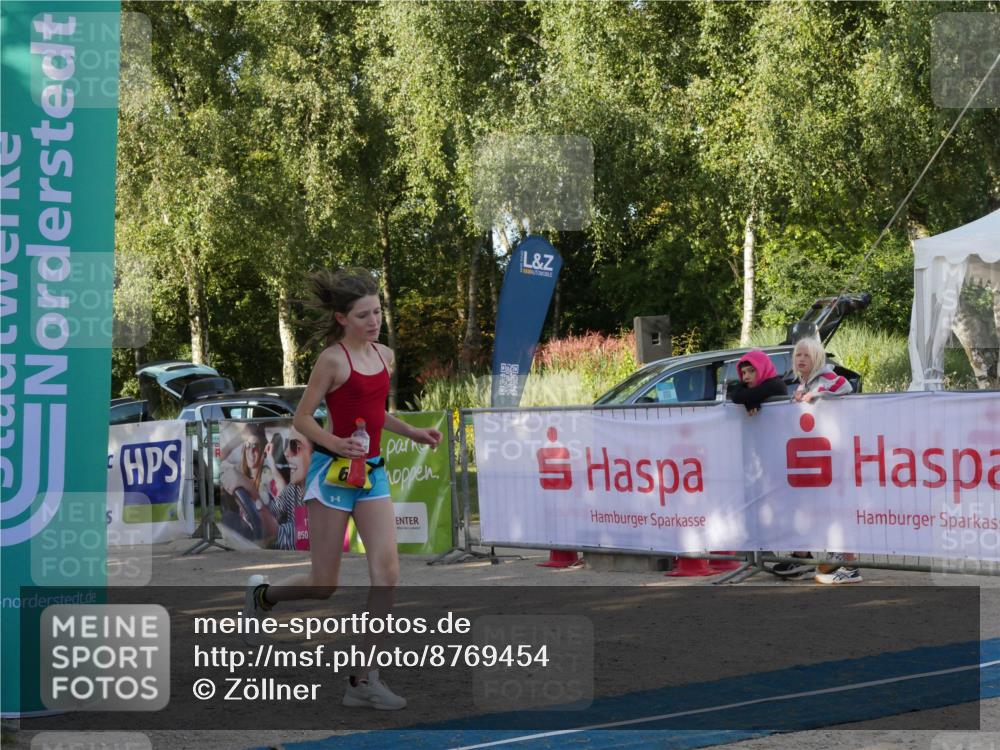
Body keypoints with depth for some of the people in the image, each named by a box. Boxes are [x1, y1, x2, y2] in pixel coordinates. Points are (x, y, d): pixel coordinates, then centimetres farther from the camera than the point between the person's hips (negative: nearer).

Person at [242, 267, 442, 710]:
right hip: (333, 471, -6)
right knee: (324, 585, 0)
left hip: (372, 471, 6)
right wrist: (335, 444, -24)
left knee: (387, 571, -10)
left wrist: (413, 433, 12)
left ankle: (363, 679, -6)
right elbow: (301, 419, -8)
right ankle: (262, 596, 34)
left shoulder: (385, 356, 10)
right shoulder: (333, 360, -11)